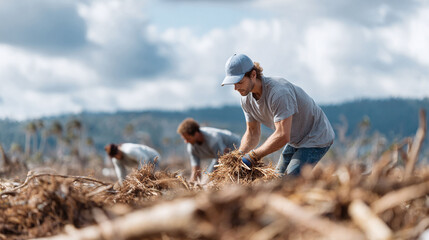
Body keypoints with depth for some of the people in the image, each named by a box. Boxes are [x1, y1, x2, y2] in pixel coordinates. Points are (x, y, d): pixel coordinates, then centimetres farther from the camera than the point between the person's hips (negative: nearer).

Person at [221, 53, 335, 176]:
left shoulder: (278, 92, -34)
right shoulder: (247, 99, -7)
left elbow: (282, 136, -38)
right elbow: (252, 133, 3)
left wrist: (252, 156, -34)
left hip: (316, 138, -9)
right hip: (295, 140, 9)